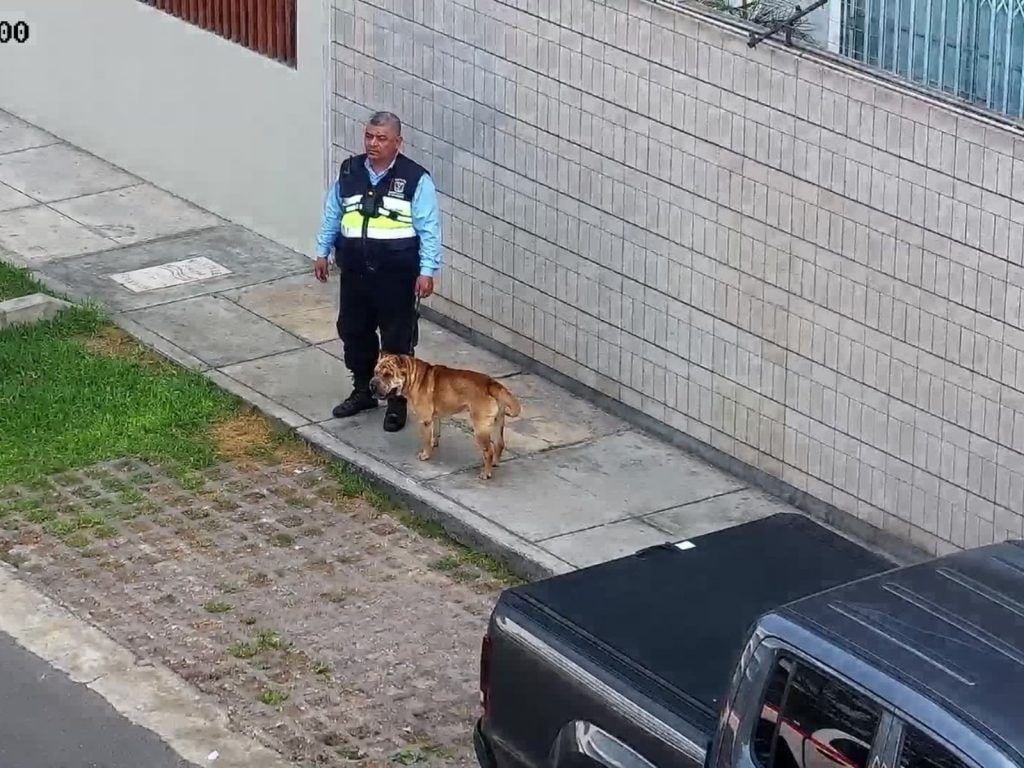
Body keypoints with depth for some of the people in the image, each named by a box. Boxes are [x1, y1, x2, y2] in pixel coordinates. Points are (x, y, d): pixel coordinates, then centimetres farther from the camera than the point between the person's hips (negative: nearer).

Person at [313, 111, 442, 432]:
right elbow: (332, 215, 14)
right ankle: (362, 391, 34)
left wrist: (427, 271, -14)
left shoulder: (416, 179, -11)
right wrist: (322, 252, 15)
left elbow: (429, 229, -10)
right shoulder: (349, 172, 2)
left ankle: (397, 402, 16)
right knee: (354, 331, 15)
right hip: (355, 271, 5)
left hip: (396, 274, -5)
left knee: (397, 339, 3)